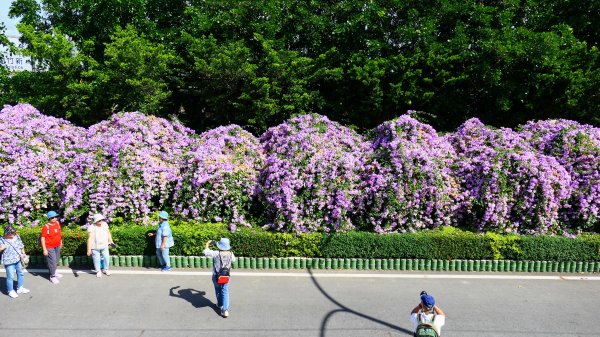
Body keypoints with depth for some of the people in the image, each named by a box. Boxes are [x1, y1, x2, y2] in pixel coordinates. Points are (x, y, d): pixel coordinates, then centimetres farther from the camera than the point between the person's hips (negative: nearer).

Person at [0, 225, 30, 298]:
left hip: (19, 260, 6)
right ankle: (10, 291, 22)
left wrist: (23, 254, 10)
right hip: (9, 262, -5)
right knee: (10, 277, 2)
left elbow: (21, 246, 13)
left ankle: (20, 288, 36)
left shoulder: (17, 237, 2)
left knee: (21, 274, 18)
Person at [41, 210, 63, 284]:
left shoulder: (57, 223, -1)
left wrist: (61, 241, 21)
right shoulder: (46, 227, -22)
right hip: (50, 247, -7)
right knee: (52, 261, -2)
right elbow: (42, 238, -19)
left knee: (56, 260, 21)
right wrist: (44, 249, -20)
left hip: (57, 246, 7)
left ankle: (55, 272, 42)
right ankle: (52, 276, 13)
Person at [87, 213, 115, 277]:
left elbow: (108, 233, 7)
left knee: (107, 258, 9)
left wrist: (111, 241, 17)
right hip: (95, 247, -4)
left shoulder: (104, 224, -7)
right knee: (96, 259, 7)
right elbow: (90, 239, -25)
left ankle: (105, 269, 31)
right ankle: (98, 271, 28)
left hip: (104, 246, 4)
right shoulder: (92, 228, -22)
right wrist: (89, 249, -28)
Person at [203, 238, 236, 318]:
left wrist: (208, 243, 4)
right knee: (225, 292, 6)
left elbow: (205, 251, -13)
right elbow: (233, 260, 12)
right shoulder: (230, 254, -10)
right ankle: (225, 309, -8)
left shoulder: (216, 254, -22)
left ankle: (220, 304, 42)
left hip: (216, 276, -1)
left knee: (218, 290, 23)